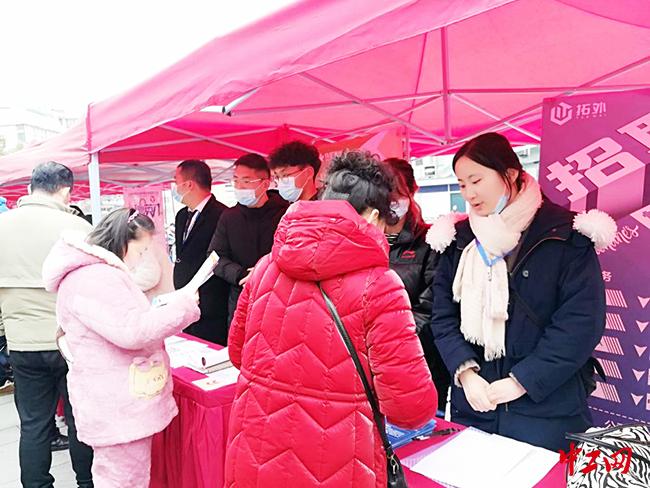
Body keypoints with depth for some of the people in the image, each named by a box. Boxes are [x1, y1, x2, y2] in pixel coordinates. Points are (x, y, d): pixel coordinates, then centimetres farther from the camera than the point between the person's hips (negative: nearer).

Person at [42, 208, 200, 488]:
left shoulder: (100, 273, 14)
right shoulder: (93, 279, -21)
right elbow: (132, 332, -27)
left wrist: (168, 309, 12)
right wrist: (182, 305, -17)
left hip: (120, 401, 11)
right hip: (118, 408, -11)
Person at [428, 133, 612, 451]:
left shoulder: (566, 237, -7)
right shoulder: (459, 240, 4)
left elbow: (581, 322, -12)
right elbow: (443, 315, 1)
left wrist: (521, 381, -15)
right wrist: (465, 371, -13)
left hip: (546, 407, -3)